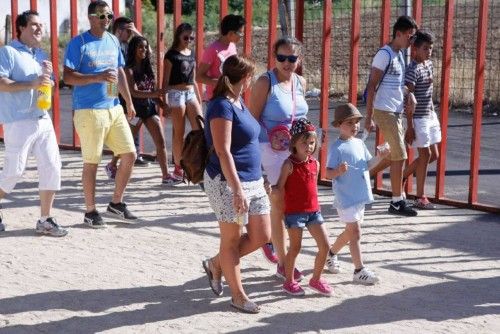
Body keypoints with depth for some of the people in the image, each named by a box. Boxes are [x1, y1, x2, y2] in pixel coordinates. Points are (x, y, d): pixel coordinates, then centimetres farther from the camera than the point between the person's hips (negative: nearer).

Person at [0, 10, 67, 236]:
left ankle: (45, 220, 8)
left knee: (52, 167, 0)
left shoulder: (41, 54, 18)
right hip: (18, 122, -7)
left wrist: (48, 76, 0)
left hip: (43, 120, 7)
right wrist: (31, 84, -22)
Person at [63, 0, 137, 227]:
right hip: (89, 111, -6)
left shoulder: (113, 41, 13)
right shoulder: (78, 43, -6)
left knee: (129, 154, 5)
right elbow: (68, 77, -11)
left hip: (114, 108, 7)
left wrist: (129, 103, 16)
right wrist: (98, 77, -22)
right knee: (91, 162, -1)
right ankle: (90, 211, 12)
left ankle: (116, 203, 20)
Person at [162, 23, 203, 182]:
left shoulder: (191, 54, 13)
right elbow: (166, 81, -5)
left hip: (191, 93, 6)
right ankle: (178, 169, 6)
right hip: (176, 93, -6)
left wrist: (199, 99, 18)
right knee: (179, 133, -2)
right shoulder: (171, 55, -4)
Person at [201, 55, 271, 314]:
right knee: (232, 239, 5)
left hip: (253, 181, 9)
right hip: (228, 183, -9)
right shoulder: (221, 107, -17)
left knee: (261, 236, 11)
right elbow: (223, 152, -23)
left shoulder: (238, 102, 12)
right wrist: (237, 189, -27)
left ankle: (216, 264, 29)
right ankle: (238, 295, 17)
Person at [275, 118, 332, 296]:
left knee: (325, 245, 2)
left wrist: (315, 207, 14)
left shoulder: (315, 163, 6)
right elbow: (280, 188, -6)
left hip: (313, 211, 6)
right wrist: (271, 189, -24)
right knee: (295, 248, 3)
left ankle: (316, 279, 20)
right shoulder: (290, 164, -11)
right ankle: (289, 281, 21)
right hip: (294, 212, -6)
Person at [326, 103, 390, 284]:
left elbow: (368, 165, 17)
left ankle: (331, 253, 41)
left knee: (351, 231, 19)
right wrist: (339, 171, -36)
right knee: (355, 232, -7)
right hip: (346, 198, -8)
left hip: (360, 196, 8)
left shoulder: (359, 143, 9)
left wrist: (380, 157, 1)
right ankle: (359, 271, -1)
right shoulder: (337, 147, -14)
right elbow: (328, 173, -16)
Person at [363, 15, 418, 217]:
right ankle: (397, 202, 1)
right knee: (400, 156, -6)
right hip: (385, 111, -9)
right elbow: (372, 86, -15)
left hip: (396, 111, 9)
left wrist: (408, 93, 3)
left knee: (395, 154, 13)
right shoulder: (385, 54, -13)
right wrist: (369, 117, -18)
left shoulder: (399, 55, 14)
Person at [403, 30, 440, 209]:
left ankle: (402, 176, 26)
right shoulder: (413, 70, -17)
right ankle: (420, 198, 6)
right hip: (418, 118, -9)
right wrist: (410, 127, -20)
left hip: (430, 115, 9)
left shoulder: (429, 64, 10)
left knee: (434, 155, 12)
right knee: (425, 155, -4)